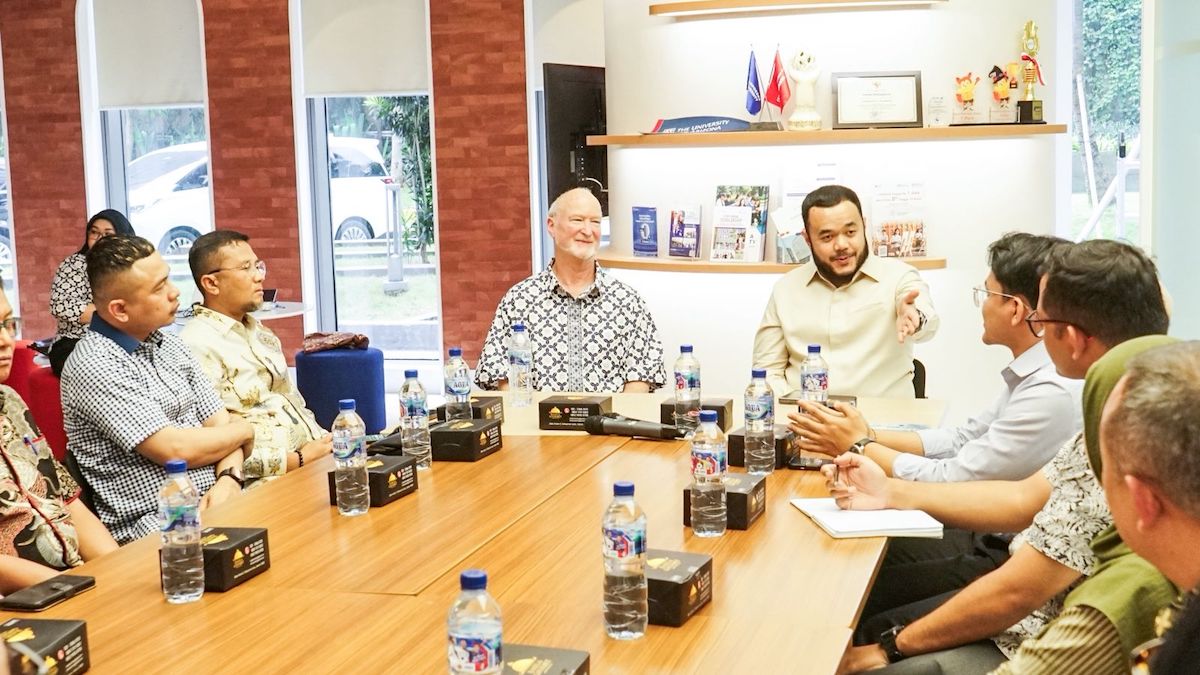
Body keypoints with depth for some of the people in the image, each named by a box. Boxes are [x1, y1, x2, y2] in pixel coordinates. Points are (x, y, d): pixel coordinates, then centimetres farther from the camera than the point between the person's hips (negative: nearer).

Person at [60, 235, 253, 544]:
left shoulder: (171, 345, 13)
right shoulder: (93, 367, -12)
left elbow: (218, 422, 10)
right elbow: (176, 450, -16)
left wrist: (229, 479, -10)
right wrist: (243, 429, 1)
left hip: (214, 503, 8)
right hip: (152, 526, -8)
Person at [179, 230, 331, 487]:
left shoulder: (259, 331, 20)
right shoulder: (197, 347, -10)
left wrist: (326, 444, 7)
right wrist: (298, 460, -16)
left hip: (311, 454, 9)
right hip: (266, 481, -9)